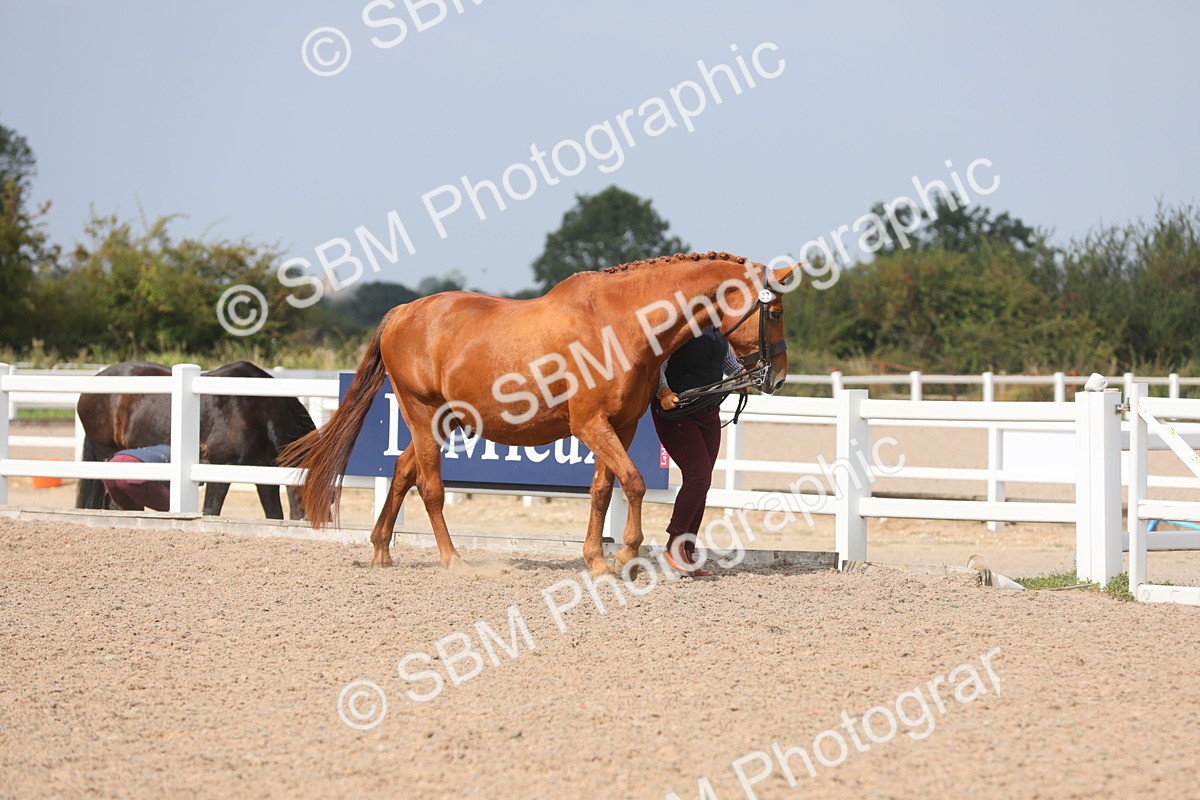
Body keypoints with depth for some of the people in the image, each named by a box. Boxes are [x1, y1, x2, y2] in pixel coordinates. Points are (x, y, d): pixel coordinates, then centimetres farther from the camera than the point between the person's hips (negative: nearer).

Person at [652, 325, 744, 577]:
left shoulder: (717, 329, 12)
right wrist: (663, 392, -36)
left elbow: (730, 363, 25)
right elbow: (656, 366, -19)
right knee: (699, 476, -18)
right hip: (675, 412, -8)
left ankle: (687, 553, 12)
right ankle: (674, 546, -6)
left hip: (709, 413, 8)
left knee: (700, 483, 6)